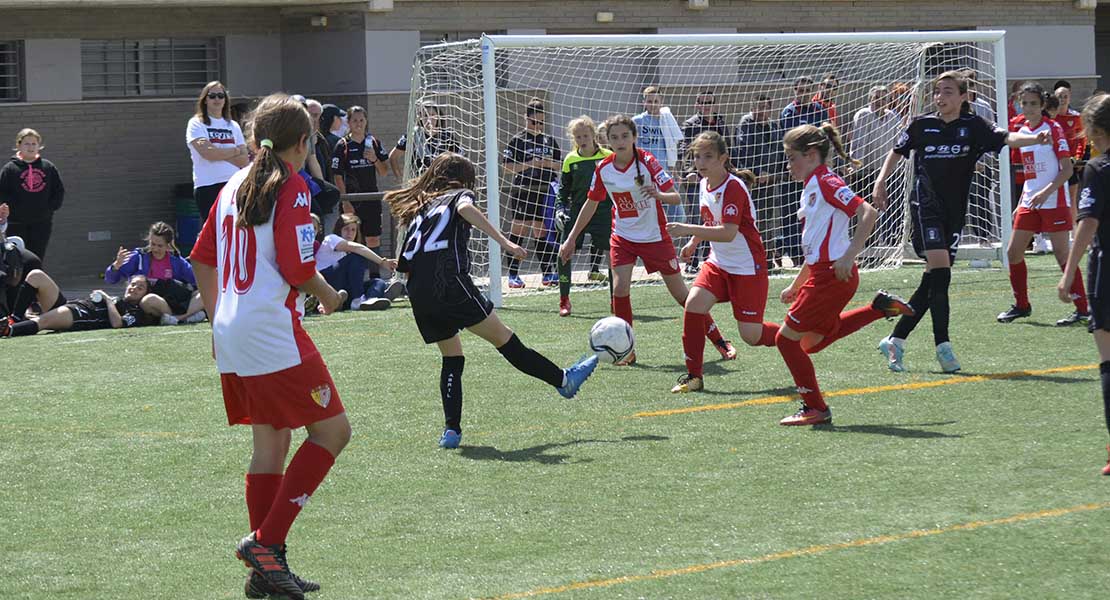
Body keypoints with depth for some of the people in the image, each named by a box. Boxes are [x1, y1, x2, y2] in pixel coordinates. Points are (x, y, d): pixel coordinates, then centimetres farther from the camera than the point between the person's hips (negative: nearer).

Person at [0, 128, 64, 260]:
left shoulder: (48, 167, 8)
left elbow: (59, 190, 11)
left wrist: (50, 208, -1)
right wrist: (14, 209, -14)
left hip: (42, 224, 2)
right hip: (16, 224, -2)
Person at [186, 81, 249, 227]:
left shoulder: (233, 126, 16)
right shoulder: (196, 124, 3)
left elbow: (244, 160, 6)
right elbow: (207, 153, -14)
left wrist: (219, 154, -8)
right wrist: (234, 151, 0)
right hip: (208, 187, -4)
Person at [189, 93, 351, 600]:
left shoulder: (235, 187, 15)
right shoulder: (291, 187, -8)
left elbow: (202, 259, 18)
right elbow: (298, 268, -15)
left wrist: (218, 323, 26)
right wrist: (328, 295, 5)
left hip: (231, 334, 8)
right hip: (273, 332, -8)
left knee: (269, 444, 13)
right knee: (332, 429, -1)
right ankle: (265, 540, -9)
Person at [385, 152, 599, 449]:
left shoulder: (417, 208, 28)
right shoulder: (458, 194, 12)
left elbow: (403, 264, 19)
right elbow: (465, 208, -15)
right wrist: (504, 241, -21)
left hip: (418, 295, 6)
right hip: (450, 283, -6)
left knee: (451, 358, 17)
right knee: (503, 338, 3)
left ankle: (451, 430, 7)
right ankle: (562, 380, 12)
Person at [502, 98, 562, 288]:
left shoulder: (549, 141, 12)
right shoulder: (518, 140, -2)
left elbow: (560, 166, 15)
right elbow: (508, 166, -7)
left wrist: (546, 163, -5)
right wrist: (530, 164, -16)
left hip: (545, 192, 4)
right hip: (522, 192, -4)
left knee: (542, 232, 8)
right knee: (518, 230, -4)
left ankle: (548, 272, 13)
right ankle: (513, 274, 1)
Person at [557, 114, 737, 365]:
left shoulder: (646, 161, -18)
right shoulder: (603, 169, -8)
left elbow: (676, 197, -20)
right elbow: (591, 204, 6)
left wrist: (659, 194, -43)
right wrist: (571, 239, 6)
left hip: (655, 237, -3)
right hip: (622, 237, 3)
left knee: (680, 293, 3)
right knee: (620, 288, -16)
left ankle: (719, 341, 17)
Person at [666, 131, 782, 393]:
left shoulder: (733, 187, -22)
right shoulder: (704, 184, 5)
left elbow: (728, 233, -32)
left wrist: (688, 230, -39)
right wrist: (694, 242, 15)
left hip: (747, 266, -7)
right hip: (718, 262, 7)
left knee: (751, 335, -5)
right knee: (693, 305, -16)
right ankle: (694, 376, -6)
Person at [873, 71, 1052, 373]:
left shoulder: (973, 127, 0)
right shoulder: (922, 125, 3)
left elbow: (1006, 138, -16)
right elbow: (897, 151, 19)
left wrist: (1035, 138, -34)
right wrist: (881, 181, 10)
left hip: (955, 212, 2)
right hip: (926, 207, -2)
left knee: (933, 280, 4)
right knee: (939, 270, -17)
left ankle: (895, 341, 16)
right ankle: (943, 346, -14)